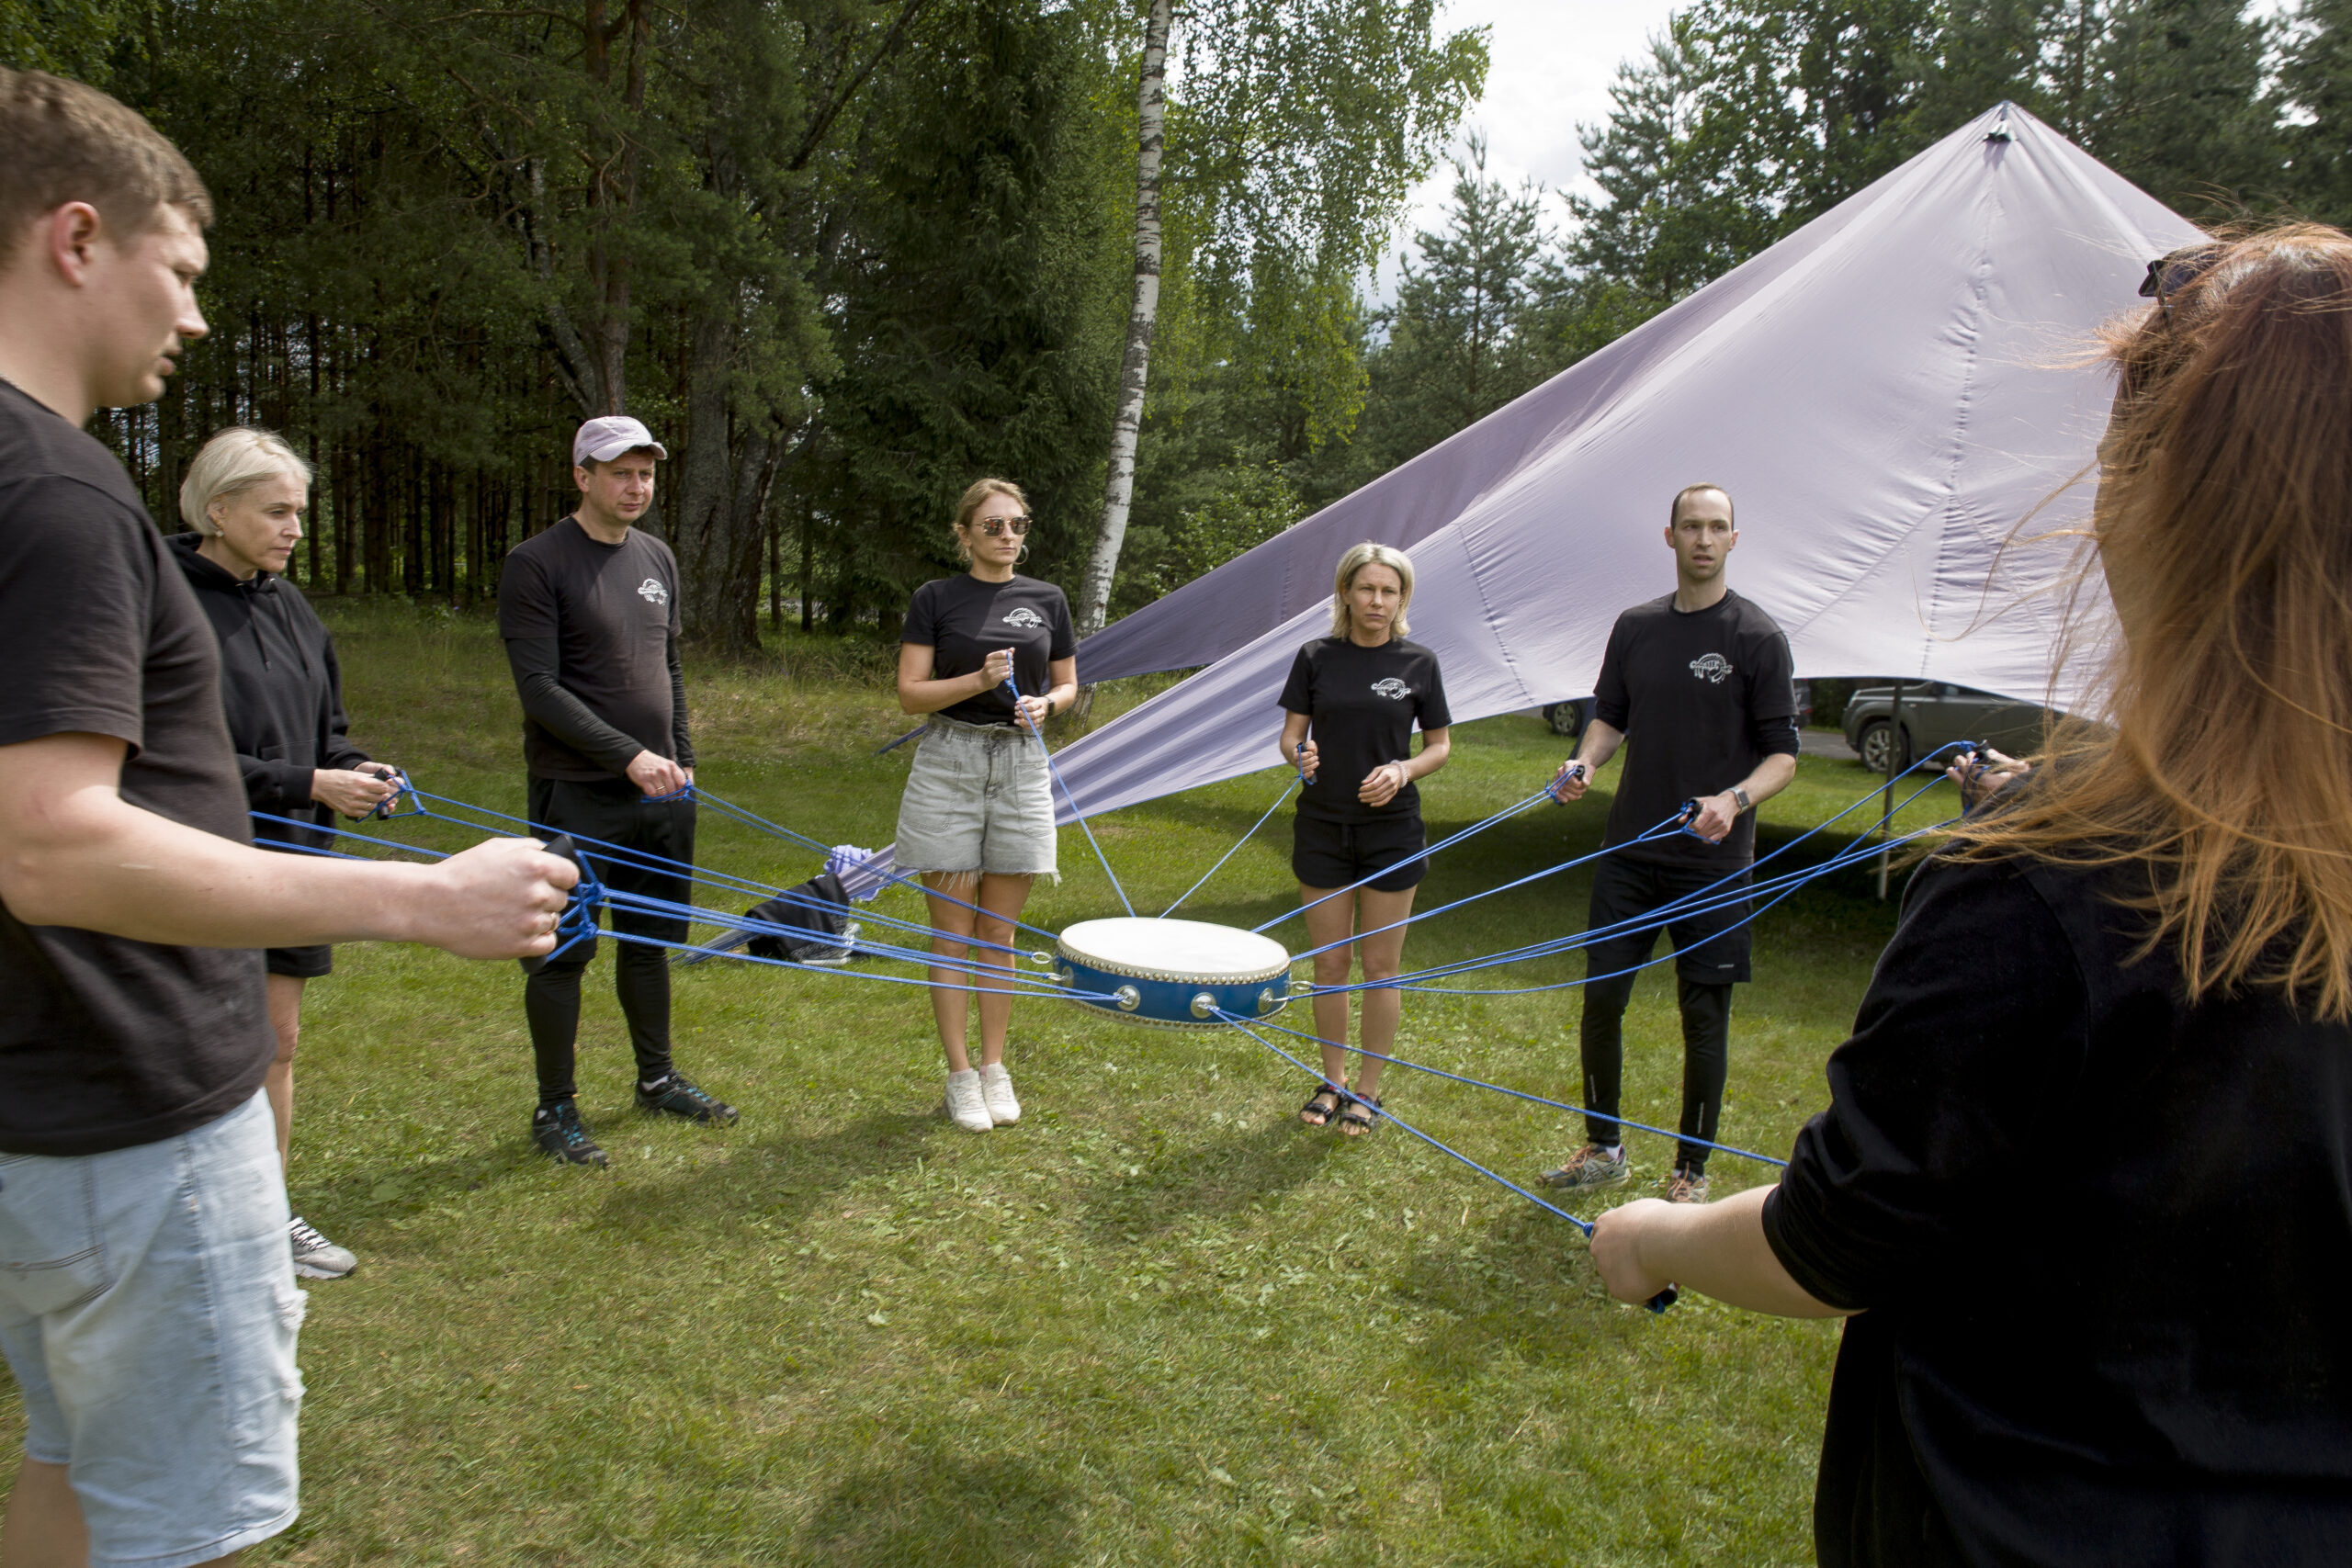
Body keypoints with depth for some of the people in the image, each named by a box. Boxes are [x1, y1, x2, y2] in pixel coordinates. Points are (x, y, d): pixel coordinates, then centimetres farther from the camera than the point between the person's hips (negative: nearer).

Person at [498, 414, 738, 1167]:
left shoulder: (657, 558, 12)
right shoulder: (536, 563, -9)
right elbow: (539, 687, -15)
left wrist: (682, 761, 14)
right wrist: (629, 756, -21)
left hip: (660, 795, 6)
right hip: (578, 796, -6)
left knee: (653, 939, 16)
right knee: (565, 951, 2)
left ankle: (657, 1079, 31)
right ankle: (555, 1109, 16)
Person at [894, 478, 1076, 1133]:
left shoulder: (1046, 600, 8)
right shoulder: (936, 598, 0)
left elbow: (1068, 686, 15)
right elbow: (910, 692, -4)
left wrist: (1044, 703, -7)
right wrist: (978, 680, -18)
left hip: (1021, 766, 2)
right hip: (948, 764, -2)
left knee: (999, 932, 9)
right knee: (952, 932, 3)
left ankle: (995, 1066, 21)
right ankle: (959, 1074, 14)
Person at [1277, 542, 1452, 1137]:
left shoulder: (1419, 663, -1)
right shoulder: (1316, 657, 1)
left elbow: (1441, 746, 5)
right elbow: (1291, 733, 3)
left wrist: (1402, 770, -15)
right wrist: (1299, 753, -20)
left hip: (1391, 829, -1)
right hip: (1322, 826, 1)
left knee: (1379, 967, 5)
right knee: (1329, 962, 9)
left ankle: (1367, 1090, 20)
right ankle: (1332, 1081, 26)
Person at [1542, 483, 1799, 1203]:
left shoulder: (1757, 637, -6)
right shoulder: (1635, 626, 7)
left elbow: (1783, 755, -7)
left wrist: (1735, 799, -26)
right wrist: (1585, 762, -4)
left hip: (1714, 862, -4)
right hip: (1629, 850, 4)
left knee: (1704, 1019, 5)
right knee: (1599, 1000, 8)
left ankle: (1691, 1170, 22)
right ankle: (1603, 1148, 27)